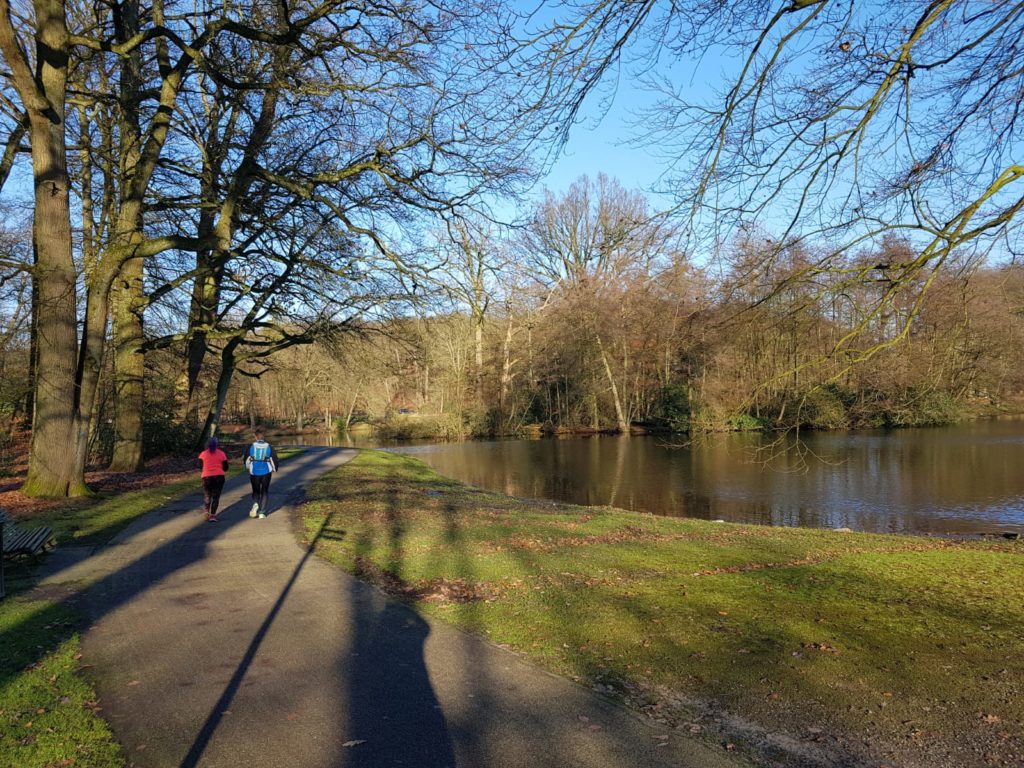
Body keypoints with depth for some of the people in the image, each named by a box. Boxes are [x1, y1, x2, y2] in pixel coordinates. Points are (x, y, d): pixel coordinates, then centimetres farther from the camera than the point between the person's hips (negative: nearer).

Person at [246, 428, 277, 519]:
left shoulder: (251, 446, -5)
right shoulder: (268, 446, -5)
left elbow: (246, 459, 5)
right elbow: (274, 459, -3)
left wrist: (248, 467, 26)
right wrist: (274, 469, 16)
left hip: (254, 472, 0)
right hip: (266, 472, 0)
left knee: (255, 491, 16)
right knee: (264, 492, 11)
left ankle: (255, 503, -14)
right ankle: (262, 512, 6)